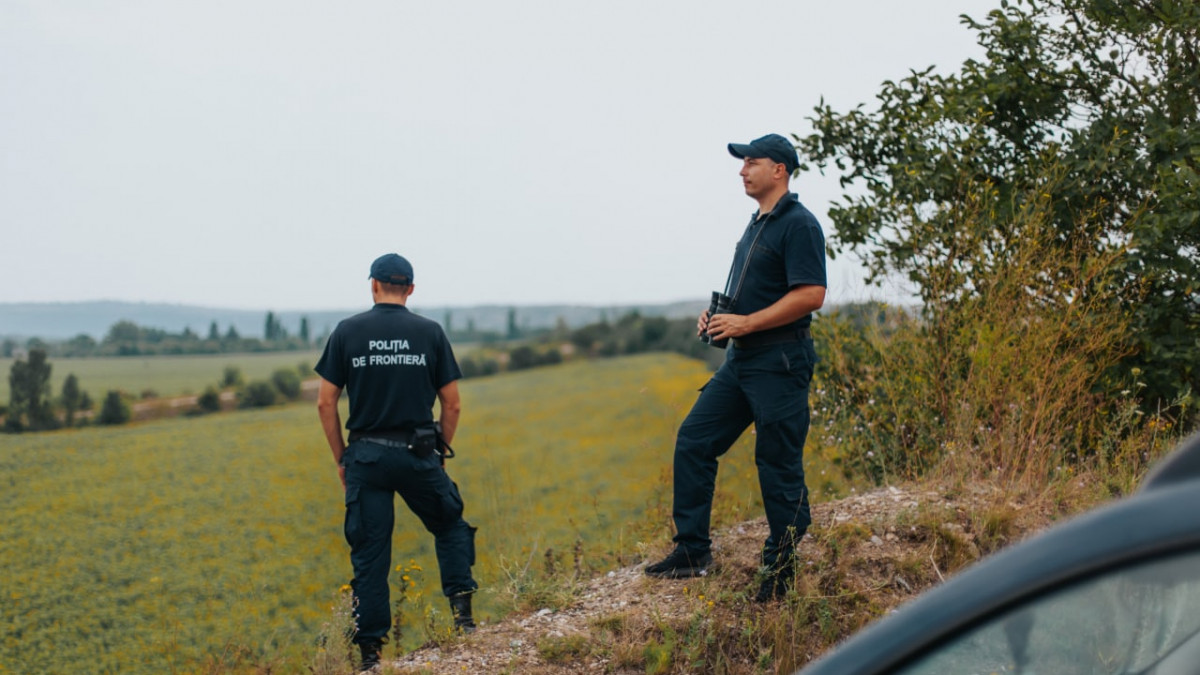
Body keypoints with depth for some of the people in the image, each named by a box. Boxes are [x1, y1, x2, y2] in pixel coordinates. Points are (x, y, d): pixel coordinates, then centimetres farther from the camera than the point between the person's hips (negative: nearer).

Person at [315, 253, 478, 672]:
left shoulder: (348, 331, 1)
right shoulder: (430, 333, 2)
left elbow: (326, 403, 0)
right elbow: (452, 405, 2)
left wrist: (340, 459, 9)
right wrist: (440, 453, 15)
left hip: (366, 455, 0)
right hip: (417, 455, 0)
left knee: (369, 555, 6)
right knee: (450, 526, 23)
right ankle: (461, 609, 7)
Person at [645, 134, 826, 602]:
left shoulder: (799, 225, -11)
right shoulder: (756, 225, 19)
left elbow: (811, 295, -20)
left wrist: (745, 322, -20)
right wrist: (718, 316, 10)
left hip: (778, 364, -10)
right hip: (740, 360, 10)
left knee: (779, 465, -3)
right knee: (694, 440, 6)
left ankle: (781, 572, 8)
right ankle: (692, 551, 12)